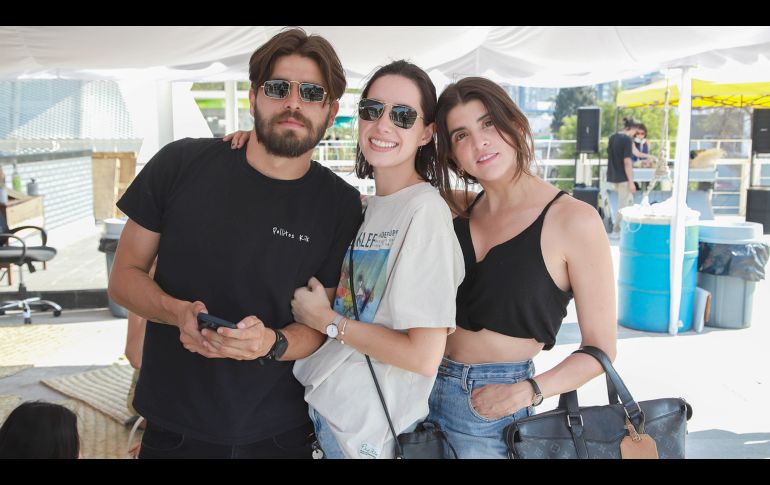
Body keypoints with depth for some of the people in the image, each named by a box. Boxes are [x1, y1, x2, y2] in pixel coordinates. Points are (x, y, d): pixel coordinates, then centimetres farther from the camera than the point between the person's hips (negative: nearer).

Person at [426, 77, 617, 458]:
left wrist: (529, 391, -21)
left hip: (491, 411, -4)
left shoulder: (574, 219, -11)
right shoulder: (458, 209, 3)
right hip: (425, 391, 5)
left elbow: (599, 348, -8)